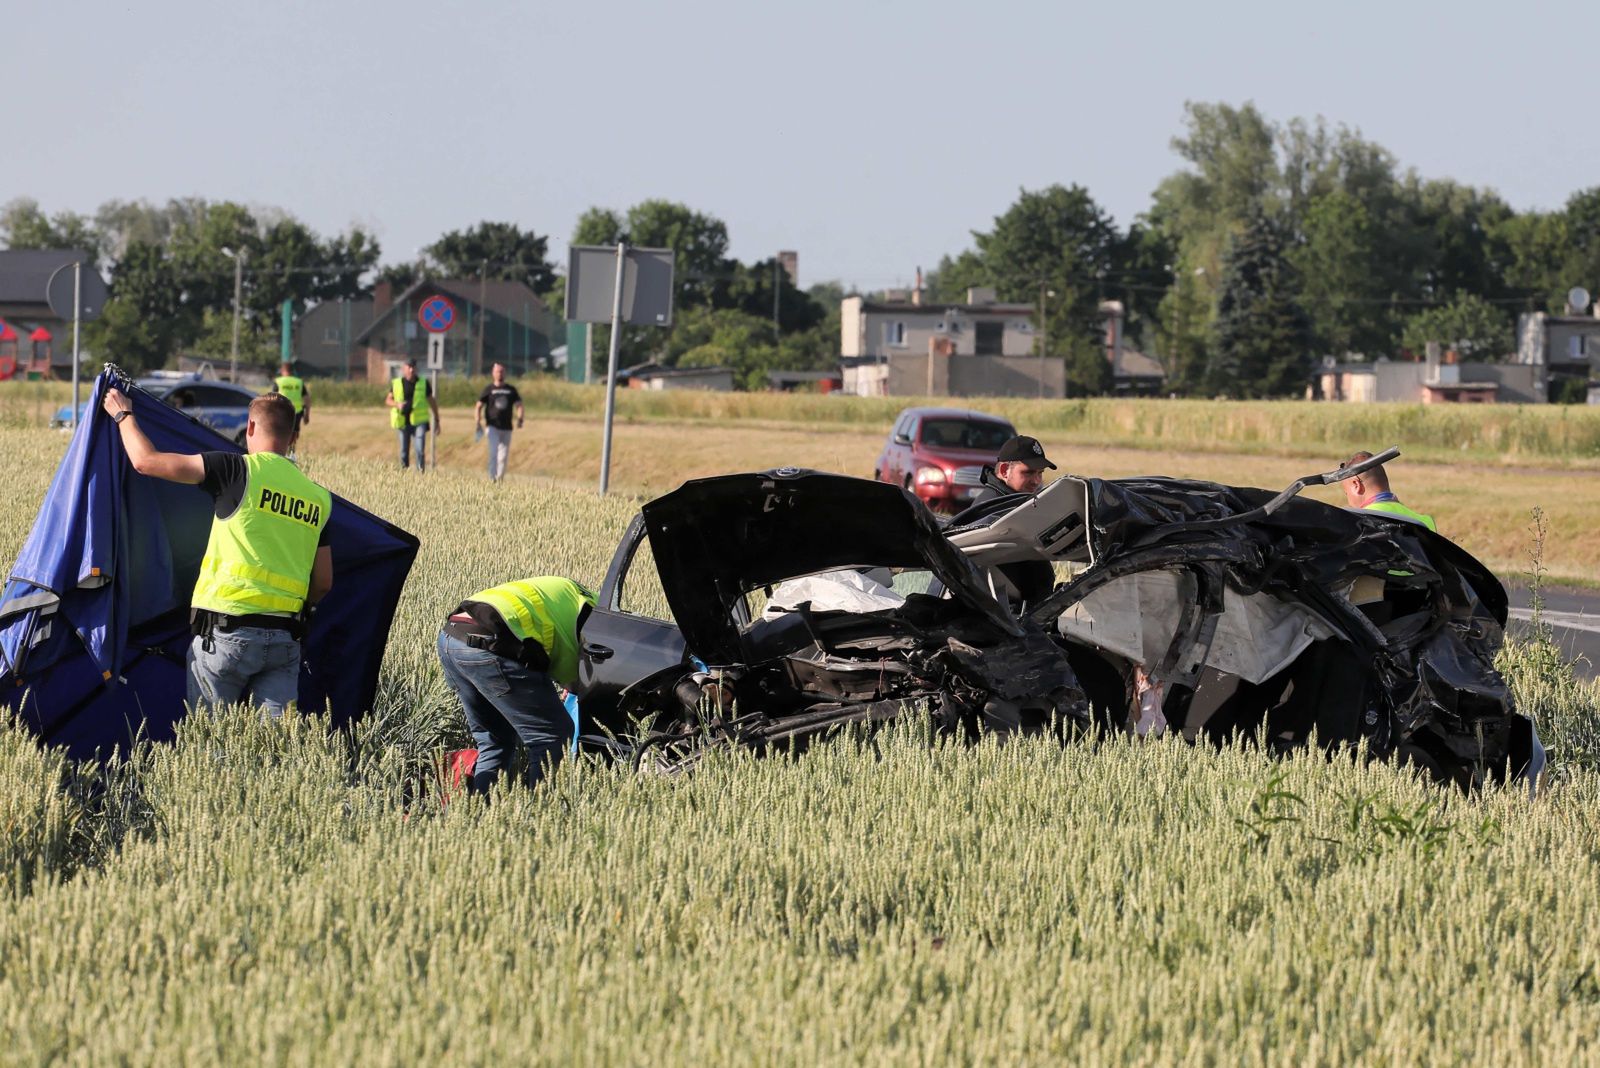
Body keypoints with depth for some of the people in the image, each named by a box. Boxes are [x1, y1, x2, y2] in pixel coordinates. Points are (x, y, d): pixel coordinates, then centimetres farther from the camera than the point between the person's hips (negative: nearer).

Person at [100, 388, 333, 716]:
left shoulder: (239, 470, -5)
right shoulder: (318, 497, 12)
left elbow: (146, 461, -2)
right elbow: (323, 583, 16)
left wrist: (124, 415, 17)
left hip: (226, 633, -4)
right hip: (285, 638, 4)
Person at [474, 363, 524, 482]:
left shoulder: (511, 389, 11)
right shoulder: (489, 389, 4)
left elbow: (518, 405, 9)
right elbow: (478, 407, 4)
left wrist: (520, 419, -11)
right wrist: (478, 423, -10)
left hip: (506, 428, 3)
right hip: (493, 427, -3)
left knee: (503, 455, 4)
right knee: (494, 452, -17)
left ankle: (499, 478, 13)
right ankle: (492, 478, -19)